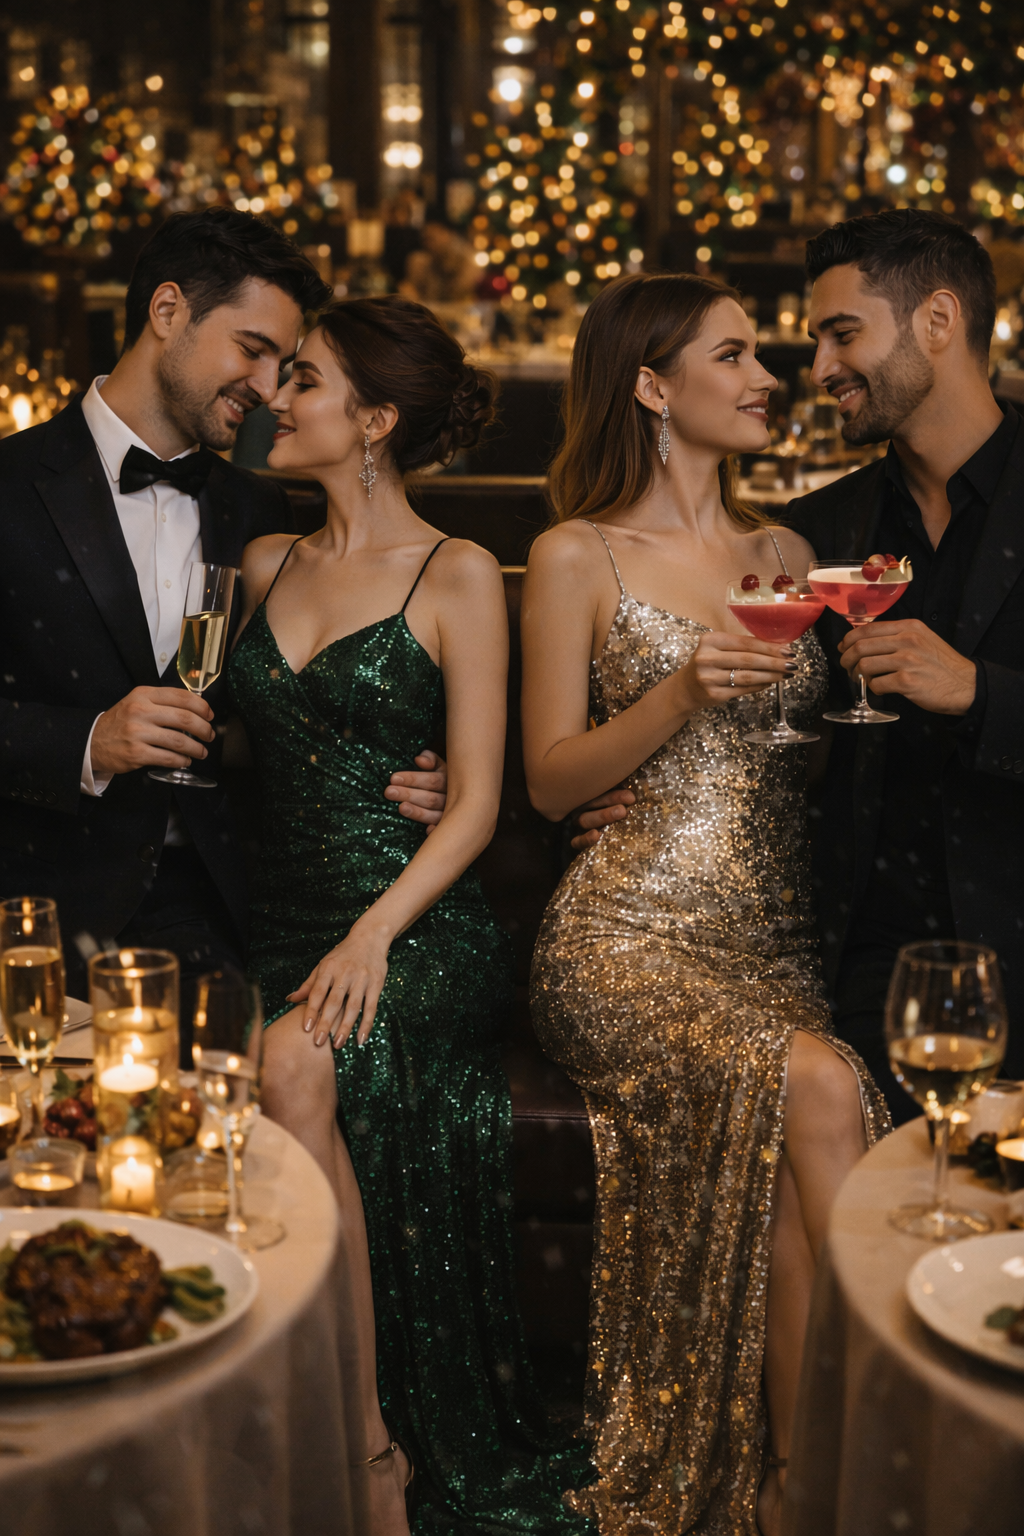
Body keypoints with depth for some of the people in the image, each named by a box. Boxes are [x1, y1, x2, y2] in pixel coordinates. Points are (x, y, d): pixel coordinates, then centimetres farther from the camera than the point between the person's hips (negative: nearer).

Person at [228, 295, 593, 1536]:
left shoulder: (458, 576, 0)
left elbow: (475, 801, -5)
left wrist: (376, 932, -17)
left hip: (418, 928, -4)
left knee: (297, 1068, -33)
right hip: (282, 917, 4)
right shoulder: (266, 565, 16)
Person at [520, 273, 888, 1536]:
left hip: (775, 940, 4)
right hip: (628, 938, -4)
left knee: (792, 1146, -29)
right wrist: (684, 693, -12)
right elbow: (550, 781, 1)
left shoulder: (785, 555, 18)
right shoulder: (578, 557, 4)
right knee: (819, 1087, -31)